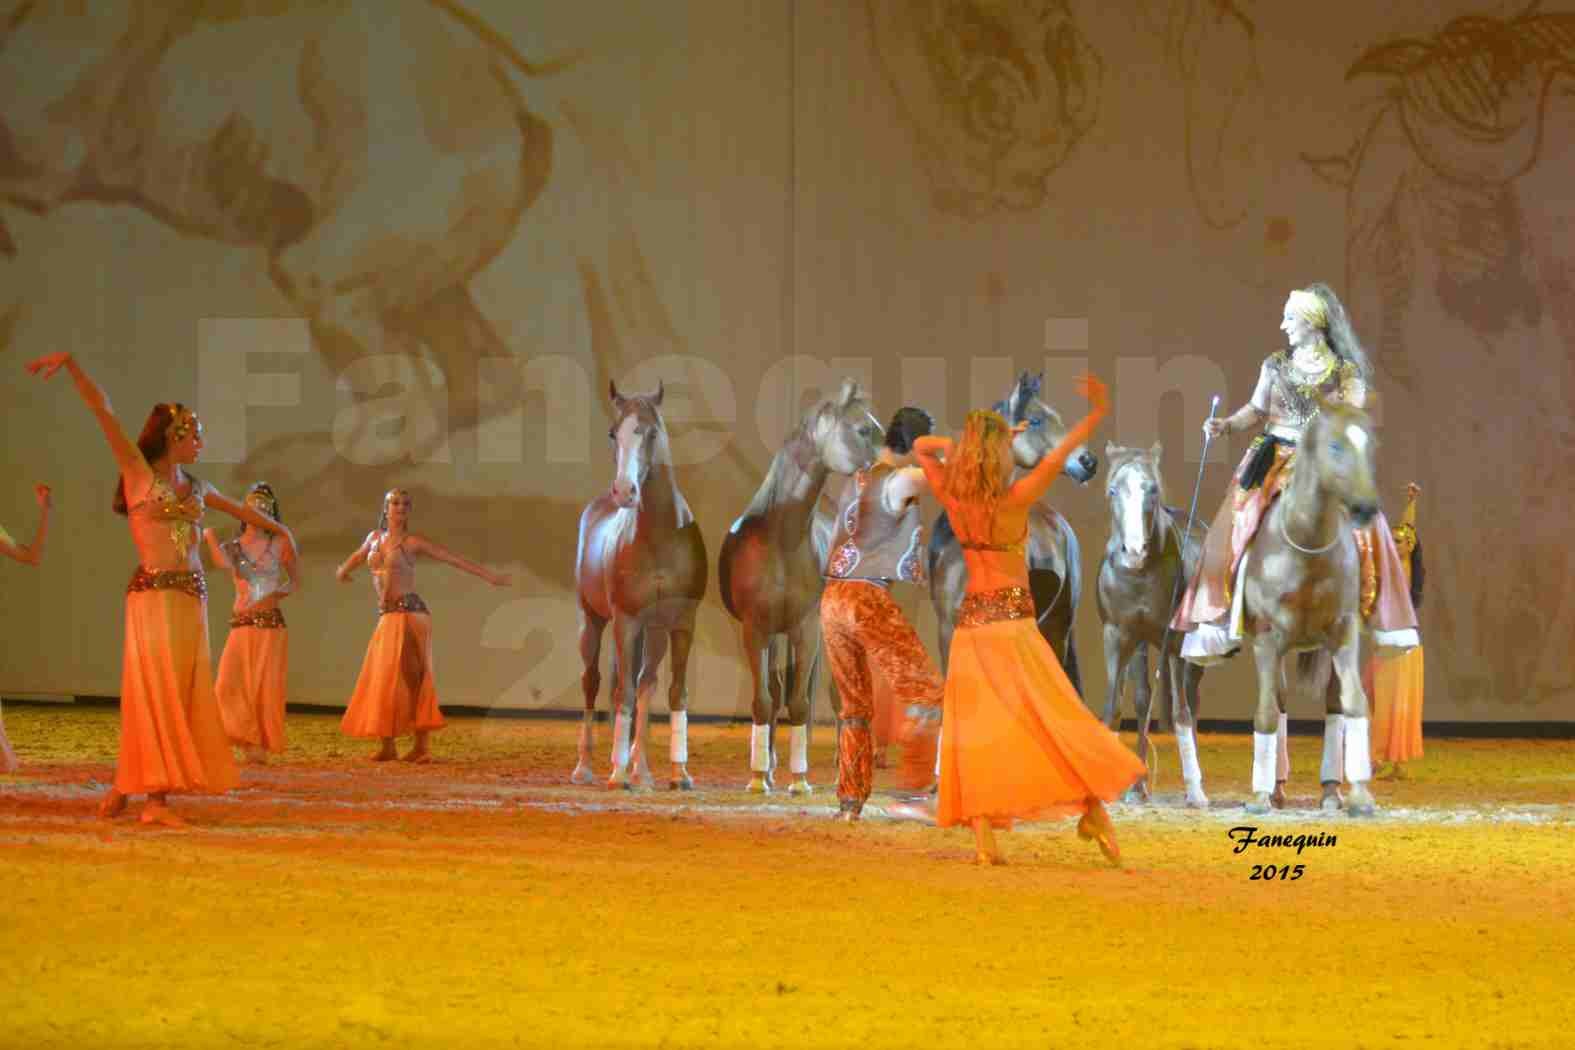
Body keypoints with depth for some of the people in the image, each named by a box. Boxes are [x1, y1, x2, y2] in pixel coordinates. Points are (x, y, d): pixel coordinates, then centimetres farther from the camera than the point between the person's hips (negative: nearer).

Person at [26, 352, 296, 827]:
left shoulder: (195, 487, 17)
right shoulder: (139, 472, 0)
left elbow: (241, 509, 36)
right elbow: (103, 411, -9)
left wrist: (280, 529, 51)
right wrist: (70, 364, -17)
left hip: (193, 598, 7)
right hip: (154, 595, -7)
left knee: (184, 696, 3)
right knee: (156, 693, -7)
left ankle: (128, 787, 9)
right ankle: (154, 796, -5)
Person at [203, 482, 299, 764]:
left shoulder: (279, 545, 5)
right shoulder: (232, 546, 5)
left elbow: (296, 582, 14)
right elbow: (223, 562, -19)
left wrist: (277, 593, -5)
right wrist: (209, 536, -27)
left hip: (272, 626, -1)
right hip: (242, 626, 1)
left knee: (267, 688, -2)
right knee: (231, 685, -12)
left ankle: (260, 746, 8)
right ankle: (249, 741, -2)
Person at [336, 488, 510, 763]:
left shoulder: (413, 542, -2)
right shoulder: (375, 537, 15)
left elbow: (455, 559, -2)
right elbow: (359, 555, 39)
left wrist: (490, 577, -6)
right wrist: (343, 570, 60)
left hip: (409, 614, -7)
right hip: (387, 617, 7)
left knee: (410, 679, -11)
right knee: (382, 680, 6)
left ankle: (421, 746, -11)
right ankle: (387, 745, 12)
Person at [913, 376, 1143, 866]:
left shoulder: (953, 499, 2)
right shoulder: (1013, 501, -12)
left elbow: (922, 447, 17)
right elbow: (1057, 457, -21)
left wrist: (970, 440, 11)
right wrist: (1097, 413, -17)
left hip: (970, 620, 5)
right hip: (1012, 619, -5)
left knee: (979, 730, 2)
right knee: (1057, 718, 2)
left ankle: (984, 841, -4)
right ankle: (1094, 811, 0)